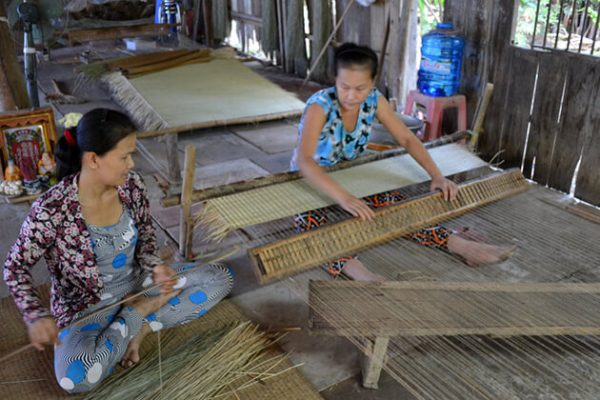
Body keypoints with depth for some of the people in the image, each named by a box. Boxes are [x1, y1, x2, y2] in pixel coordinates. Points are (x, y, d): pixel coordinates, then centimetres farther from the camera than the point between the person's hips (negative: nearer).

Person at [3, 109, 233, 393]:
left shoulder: (131, 185, -13)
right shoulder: (52, 210, -25)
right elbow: (15, 268, -12)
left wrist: (154, 266, -15)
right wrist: (37, 316, -27)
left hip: (137, 283, 4)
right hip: (88, 306, -4)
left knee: (220, 279, -7)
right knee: (74, 378, -33)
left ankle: (140, 327, -5)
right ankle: (141, 311, -7)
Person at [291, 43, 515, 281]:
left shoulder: (374, 100, -13)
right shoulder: (320, 105, -29)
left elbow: (407, 139, -9)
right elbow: (304, 161, -42)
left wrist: (437, 175, -24)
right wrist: (344, 198, -56)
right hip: (310, 181, -4)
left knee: (394, 203, -19)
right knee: (311, 219, -37)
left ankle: (461, 246, -21)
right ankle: (353, 270, -55)